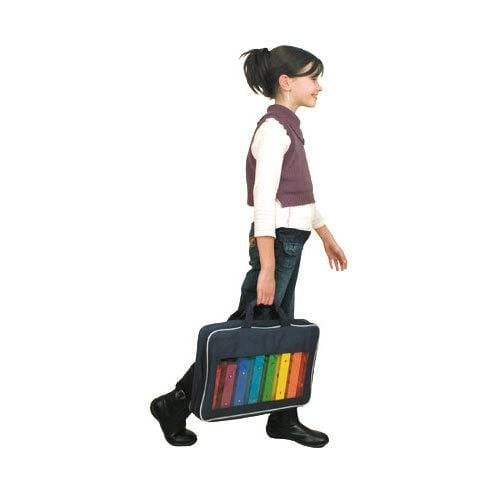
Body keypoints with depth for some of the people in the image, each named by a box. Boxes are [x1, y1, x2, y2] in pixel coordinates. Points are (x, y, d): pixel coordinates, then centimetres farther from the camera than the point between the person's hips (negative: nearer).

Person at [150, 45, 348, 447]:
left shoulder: (288, 127, 13)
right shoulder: (274, 129, -16)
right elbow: (263, 201, -22)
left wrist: (326, 236, 27)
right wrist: (267, 268, -26)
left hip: (289, 242, 9)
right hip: (277, 242, -9)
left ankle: (284, 419, 23)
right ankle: (175, 405, 8)